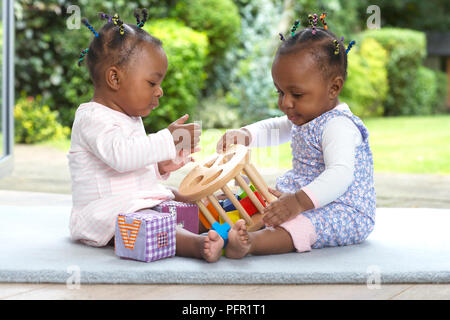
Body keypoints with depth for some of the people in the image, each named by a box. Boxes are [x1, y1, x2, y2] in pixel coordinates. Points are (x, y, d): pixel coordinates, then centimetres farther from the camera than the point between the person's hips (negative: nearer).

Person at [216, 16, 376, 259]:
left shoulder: (338, 126, -20)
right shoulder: (303, 119, 13)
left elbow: (340, 175, -35)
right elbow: (271, 129, 30)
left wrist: (299, 201, -47)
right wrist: (243, 135, 8)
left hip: (345, 213, -12)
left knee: (300, 224, -38)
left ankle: (250, 243, -61)